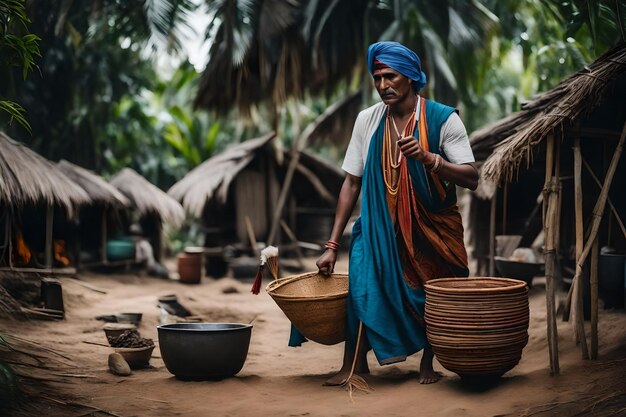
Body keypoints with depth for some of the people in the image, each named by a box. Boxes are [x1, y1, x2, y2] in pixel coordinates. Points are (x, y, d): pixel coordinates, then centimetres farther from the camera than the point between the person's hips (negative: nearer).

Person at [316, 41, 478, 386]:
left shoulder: (443, 119, -11)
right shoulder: (367, 119, -2)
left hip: (432, 226, -1)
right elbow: (351, 183, 1)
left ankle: (428, 363, 28)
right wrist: (332, 245, -2)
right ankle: (354, 364, -7)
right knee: (363, 280, -18)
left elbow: (471, 180, -16)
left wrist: (428, 158, -33)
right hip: (380, 225, 1)